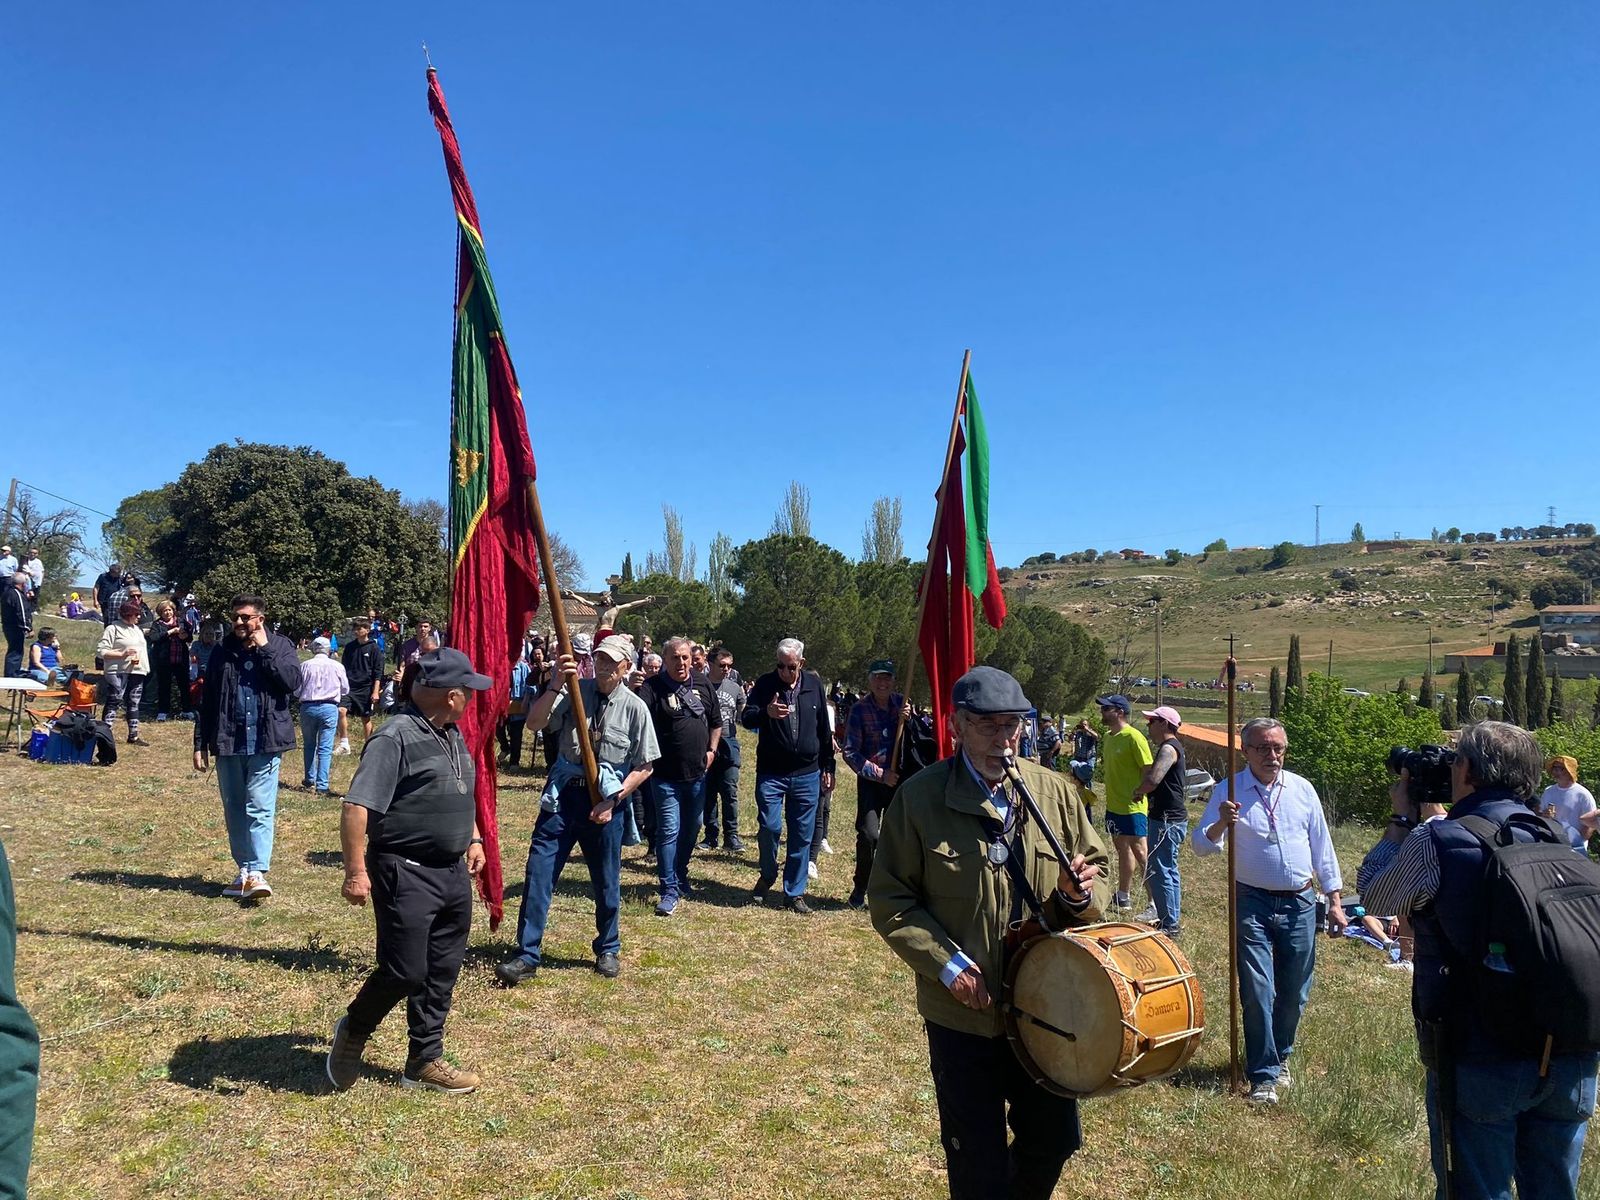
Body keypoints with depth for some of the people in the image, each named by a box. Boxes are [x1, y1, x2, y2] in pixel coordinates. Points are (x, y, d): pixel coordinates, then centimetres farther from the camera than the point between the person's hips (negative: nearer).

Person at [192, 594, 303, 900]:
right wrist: (200, 744, 8)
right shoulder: (222, 652, 9)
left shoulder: (280, 646, 1)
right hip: (227, 744, 4)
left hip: (265, 743, -4)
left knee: (260, 808, -9)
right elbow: (207, 701, 11)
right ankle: (244, 870, 20)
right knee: (234, 810, 11)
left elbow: (292, 680, -16)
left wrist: (264, 649, -13)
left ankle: (258, 872, -10)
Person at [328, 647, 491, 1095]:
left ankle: (425, 1061, 26)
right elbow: (357, 806, -21)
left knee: (441, 973, 13)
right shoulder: (396, 738, -17)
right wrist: (356, 871, -23)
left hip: (453, 873, 9)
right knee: (404, 971, -5)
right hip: (406, 873, -8)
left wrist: (474, 839, 18)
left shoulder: (454, 737, 12)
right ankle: (354, 1030, 24)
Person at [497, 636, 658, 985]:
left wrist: (613, 801, -10)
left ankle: (608, 950, 35)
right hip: (563, 796, 1)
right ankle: (527, 955, 11)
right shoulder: (574, 691, -2)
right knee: (538, 873, -1)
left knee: (606, 883, 13)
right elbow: (534, 724, -12)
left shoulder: (635, 707, -5)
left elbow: (643, 767, -2)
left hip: (604, 803, -1)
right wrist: (556, 684, -24)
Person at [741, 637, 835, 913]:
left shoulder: (813, 684, 4)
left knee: (802, 836, 5)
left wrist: (828, 767, 11)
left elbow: (824, 729, 11)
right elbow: (746, 718, -8)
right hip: (771, 773, -2)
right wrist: (766, 713, -30)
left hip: (807, 774, 2)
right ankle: (767, 875, 22)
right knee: (769, 826, -6)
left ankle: (794, 893, 16)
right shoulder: (765, 684, -3)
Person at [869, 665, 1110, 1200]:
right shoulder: (920, 797, -12)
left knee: (1055, 1139, 21)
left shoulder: (1053, 791, -2)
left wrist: (1081, 895, -14)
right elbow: (889, 899, -9)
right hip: (963, 1012, -3)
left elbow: (1096, 866, 9)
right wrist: (947, 965, -18)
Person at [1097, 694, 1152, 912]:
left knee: (1139, 849, -5)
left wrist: (1141, 792, -23)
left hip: (1133, 806, -9)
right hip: (1114, 805, 9)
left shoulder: (1134, 737, -16)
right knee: (1122, 849, 17)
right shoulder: (1108, 737, 10)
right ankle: (1122, 896, 27)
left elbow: (1148, 768, -17)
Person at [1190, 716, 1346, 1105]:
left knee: (1294, 992, 12)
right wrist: (1220, 824, -31)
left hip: (1300, 904, 3)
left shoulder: (1302, 789, 4)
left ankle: (1281, 1056, 35)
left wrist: (1334, 902, 10)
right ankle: (1264, 1076, 8)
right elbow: (1201, 845, -11)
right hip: (1253, 903, -3)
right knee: (1257, 992, -3)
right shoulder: (1229, 791, -5)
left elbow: (1322, 848, 11)